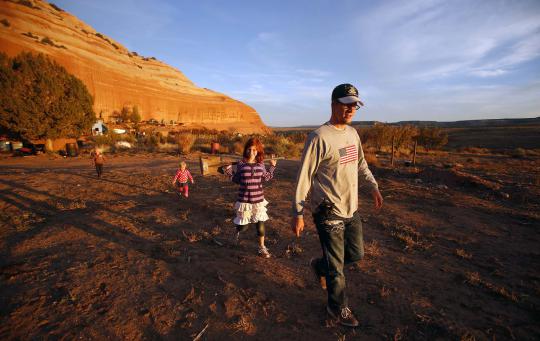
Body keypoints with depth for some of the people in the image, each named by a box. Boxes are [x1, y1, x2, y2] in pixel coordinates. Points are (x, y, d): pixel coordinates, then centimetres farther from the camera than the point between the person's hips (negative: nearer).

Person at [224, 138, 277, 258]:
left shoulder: (260, 164, 0)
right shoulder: (241, 164, -6)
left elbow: (266, 178, 11)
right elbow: (237, 180, 1)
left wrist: (272, 166, 6)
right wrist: (229, 171, -9)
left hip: (258, 199, 2)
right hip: (244, 199, -2)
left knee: (260, 223, 5)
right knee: (244, 224, 9)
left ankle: (262, 247, 24)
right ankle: (238, 231, 46)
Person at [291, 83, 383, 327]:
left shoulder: (352, 133, 8)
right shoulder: (319, 137, -18)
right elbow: (304, 176, -17)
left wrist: (373, 186, 16)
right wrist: (297, 213, -17)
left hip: (351, 208, 8)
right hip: (329, 213, -7)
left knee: (357, 253, 20)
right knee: (336, 266, 7)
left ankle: (320, 266, 43)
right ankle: (338, 310, 32)